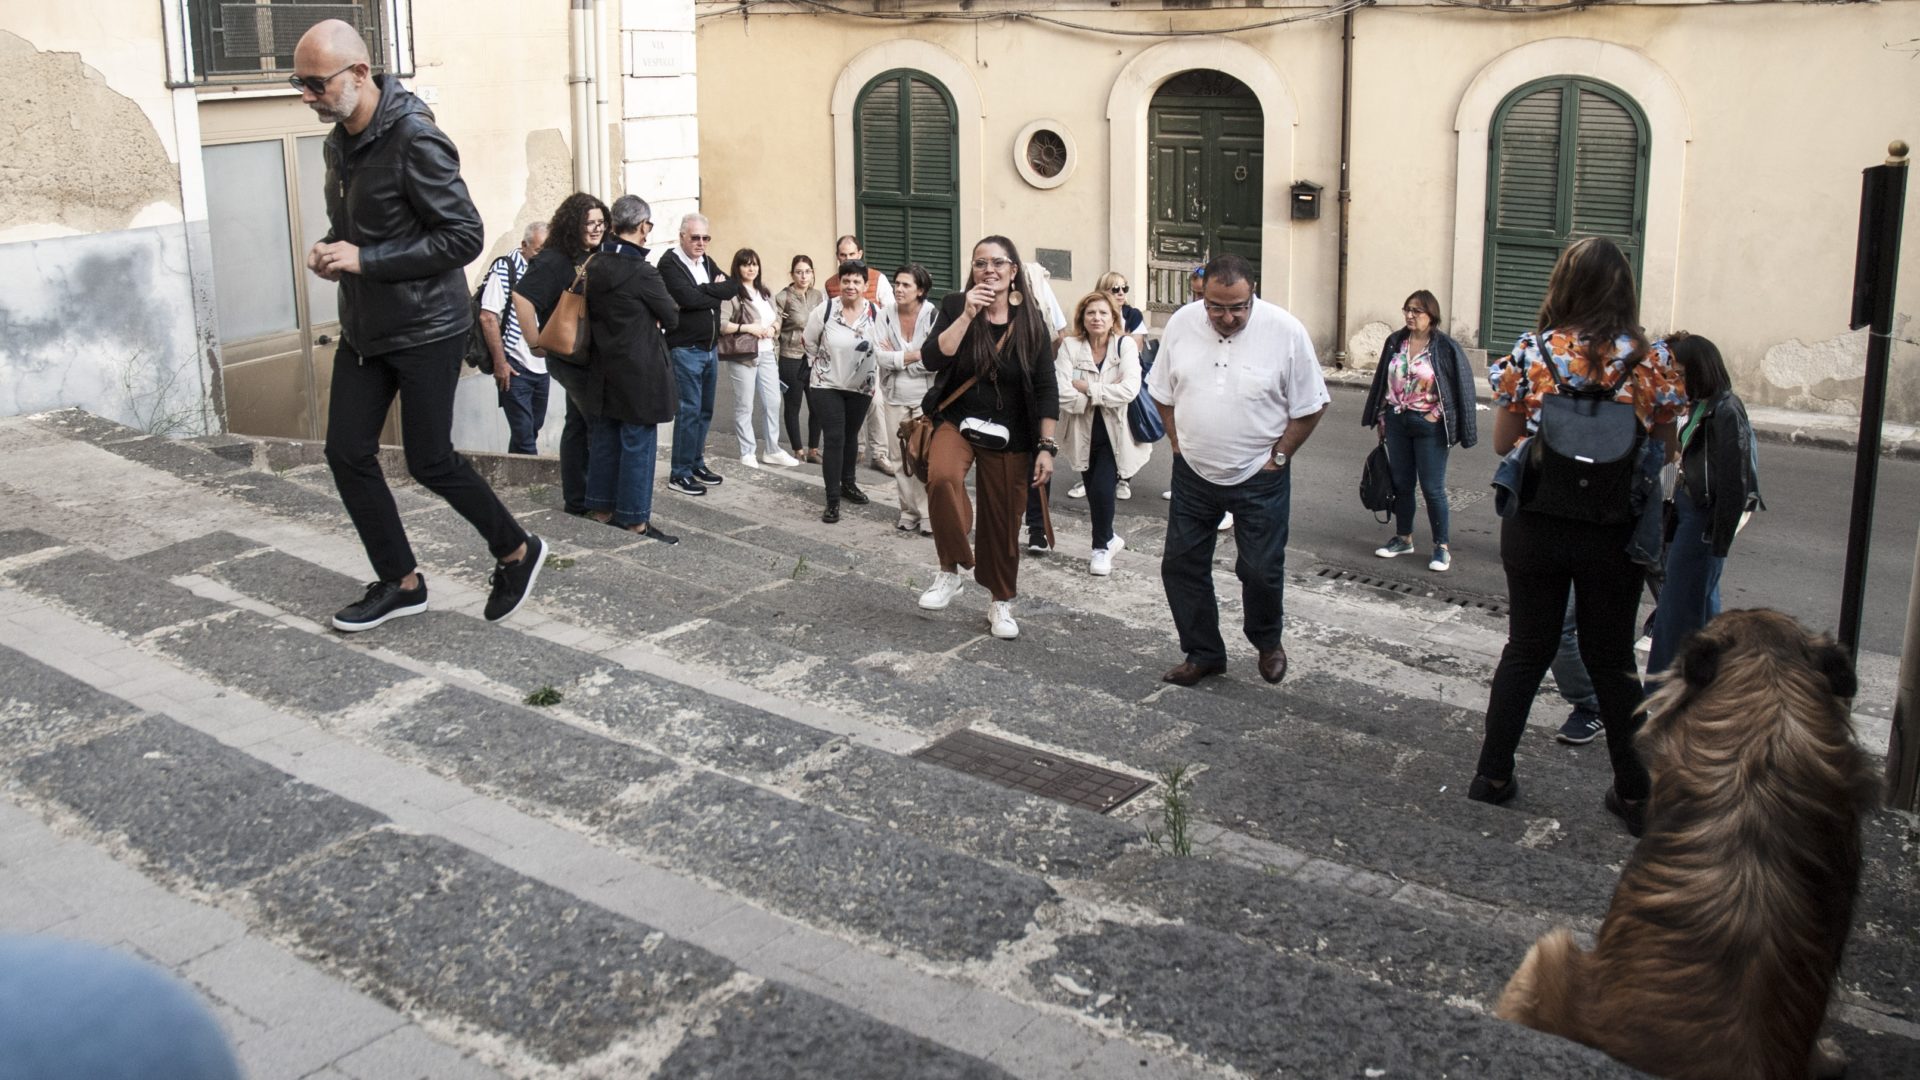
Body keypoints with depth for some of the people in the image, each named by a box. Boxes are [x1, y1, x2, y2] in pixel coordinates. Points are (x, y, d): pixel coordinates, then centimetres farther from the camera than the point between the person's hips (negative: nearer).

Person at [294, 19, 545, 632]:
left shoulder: (415, 139, -20)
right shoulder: (338, 143, 7)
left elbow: (464, 236, -21)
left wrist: (365, 260, -22)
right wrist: (330, 251, -1)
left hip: (425, 329, -8)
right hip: (364, 328, 8)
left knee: (429, 461, -2)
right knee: (347, 453, 5)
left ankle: (516, 551, 20)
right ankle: (400, 582, 19)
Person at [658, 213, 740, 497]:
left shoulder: (707, 262, 13)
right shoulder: (669, 263, -10)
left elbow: (733, 287, 1)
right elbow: (688, 298, -23)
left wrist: (705, 290, -13)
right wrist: (718, 293, -8)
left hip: (710, 348, 8)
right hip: (685, 349, -8)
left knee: (705, 410, 13)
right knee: (689, 411, -7)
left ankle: (697, 463, 25)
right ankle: (680, 474, 0)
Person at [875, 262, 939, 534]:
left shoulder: (933, 315, -12)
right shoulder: (886, 315, -2)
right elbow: (880, 356, -8)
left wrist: (896, 357, -13)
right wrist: (914, 355, -16)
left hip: (925, 398, -3)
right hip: (895, 397, 4)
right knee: (901, 458, 8)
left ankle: (929, 515, 3)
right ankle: (908, 512, 19)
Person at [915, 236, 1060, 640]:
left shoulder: (1031, 320, -3)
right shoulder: (955, 306, -3)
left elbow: (1046, 390, -1)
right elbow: (932, 359, -17)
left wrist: (1047, 447, -6)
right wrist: (967, 316, -24)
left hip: (1010, 436, 1)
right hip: (957, 421, -1)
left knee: (1003, 522, 6)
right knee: (943, 476, -32)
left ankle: (1000, 603, 30)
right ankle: (949, 572, -13)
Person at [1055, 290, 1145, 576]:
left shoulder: (1125, 344, -7)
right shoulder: (1070, 346, -7)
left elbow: (1130, 390, -22)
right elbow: (1063, 394, -19)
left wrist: (1088, 388, -19)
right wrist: (1106, 395, -18)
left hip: (1113, 433, -2)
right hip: (1083, 434, 2)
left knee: (1102, 490, -13)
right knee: (1093, 492, 11)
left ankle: (1101, 547, 10)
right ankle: (1108, 538, 37)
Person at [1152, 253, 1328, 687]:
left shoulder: (1286, 331, -15)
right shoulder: (1181, 323, -6)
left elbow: (1311, 406, -6)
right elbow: (1162, 392, 8)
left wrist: (1278, 458, -6)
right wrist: (1178, 444, 4)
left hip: (1258, 478, -3)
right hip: (1193, 473, 3)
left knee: (1261, 570, 4)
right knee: (1181, 566, 7)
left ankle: (1268, 642, 32)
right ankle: (1202, 653, 24)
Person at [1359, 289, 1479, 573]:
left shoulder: (1446, 348, -10)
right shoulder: (1395, 342, 4)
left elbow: (1460, 389, -7)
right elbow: (1382, 382, 11)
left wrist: (1435, 418, -10)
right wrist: (1381, 420, 10)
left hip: (1429, 426, -5)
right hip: (1397, 422, 5)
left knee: (1432, 488, -1)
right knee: (1401, 483, 13)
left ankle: (1442, 547, 10)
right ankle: (1403, 538, 27)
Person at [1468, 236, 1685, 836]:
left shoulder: (1529, 354, -8)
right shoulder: (1651, 362, -8)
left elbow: (1503, 443, -1)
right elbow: (1665, 451, 1)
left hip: (1536, 524, 0)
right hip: (1614, 532, 0)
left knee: (1526, 649, 15)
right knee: (1612, 658, 14)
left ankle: (1492, 775, 22)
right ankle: (1635, 794, 23)